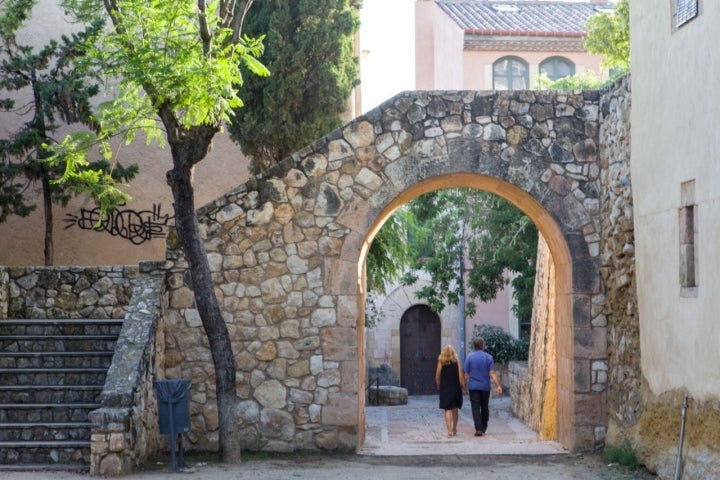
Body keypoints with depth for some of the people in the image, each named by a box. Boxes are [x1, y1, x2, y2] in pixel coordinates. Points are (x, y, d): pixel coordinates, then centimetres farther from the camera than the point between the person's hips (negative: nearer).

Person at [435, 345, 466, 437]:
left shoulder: (441, 362, -3)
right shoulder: (456, 361, -2)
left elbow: (437, 377, 0)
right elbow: (460, 376, -6)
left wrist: (438, 386, 16)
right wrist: (463, 387, 2)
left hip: (444, 388, -1)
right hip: (456, 388, 1)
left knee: (447, 410, -1)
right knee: (455, 409, 16)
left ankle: (449, 430, -13)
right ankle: (454, 429, 26)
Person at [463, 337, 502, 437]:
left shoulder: (469, 357, -3)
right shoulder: (488, 357, -2)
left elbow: (466, 374, -2)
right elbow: (492, 373, -9)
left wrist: (464, 385, 9)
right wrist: (498, 385, -9)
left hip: (473, 386, -1)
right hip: (485, 386, 2)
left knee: (476, 408, -2)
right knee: (485, 407, 16)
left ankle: (479, 429, -11)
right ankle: (484, 427, 26)